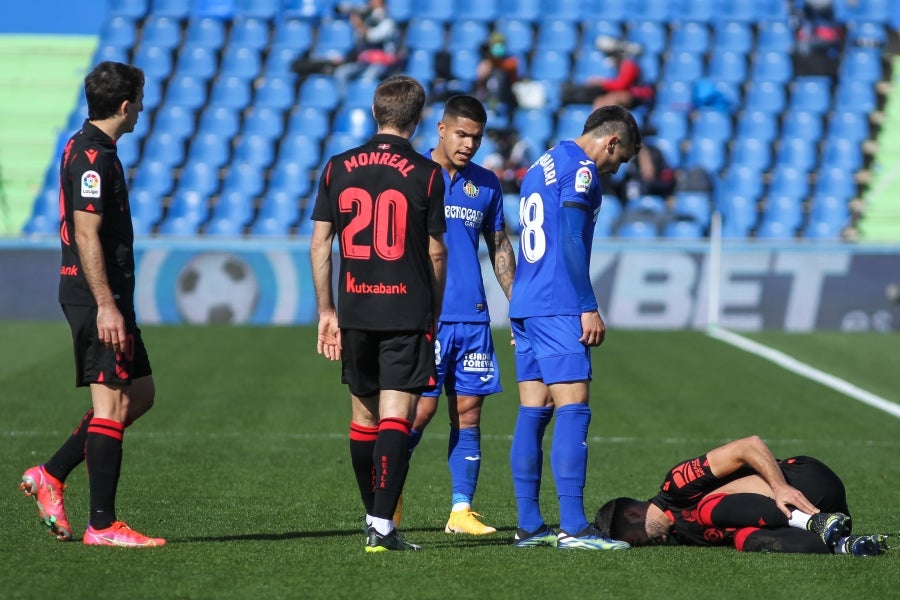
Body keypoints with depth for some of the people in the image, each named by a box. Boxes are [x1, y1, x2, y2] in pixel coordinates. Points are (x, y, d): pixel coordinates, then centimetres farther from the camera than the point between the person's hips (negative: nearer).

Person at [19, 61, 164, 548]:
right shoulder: (93, 157, -15)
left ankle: (50, 475, 15)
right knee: (112, 403, -8)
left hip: (102, 296, 10)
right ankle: (102, 525, -5)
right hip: (97, 295, -10)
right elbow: (86, 235, -21)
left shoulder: (87, 149, 17)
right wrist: (105, 304, -24)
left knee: (140, 394, 14)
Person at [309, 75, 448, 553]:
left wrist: (326, 311, 12)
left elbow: (319, 245, 5)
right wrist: (434, 313, 13)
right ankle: (382, 526, -14)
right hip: (408, 312, -3)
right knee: (396, 416, -5)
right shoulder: (426, 174, -4)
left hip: (354, 311, 3)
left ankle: (374, 518, 26)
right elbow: (436, 253, 0)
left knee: (363, 414, 16)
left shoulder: (338, 167, 4)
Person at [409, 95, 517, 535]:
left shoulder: (486, 184, 12)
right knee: (423, 408, -7)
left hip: (473, 317, 4)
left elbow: (500, 248, 20)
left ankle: (461, 510, 6)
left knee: (468, 413, 2)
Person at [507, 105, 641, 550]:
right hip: (559, 307, -10)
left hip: (524, 306, 10)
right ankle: (572, 527, -16)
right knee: (573, 409, -11)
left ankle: (529, 526, 8)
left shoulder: (541, 166, 23)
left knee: (533, 412, 8)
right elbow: (571, 241, -16)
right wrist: (589, 308, -15)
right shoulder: (579, 169, -7)